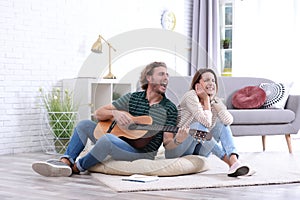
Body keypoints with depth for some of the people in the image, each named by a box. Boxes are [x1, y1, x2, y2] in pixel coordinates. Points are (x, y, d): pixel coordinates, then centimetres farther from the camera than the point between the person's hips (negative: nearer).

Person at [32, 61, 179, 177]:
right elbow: (98, 114, 6)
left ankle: (77, 168, -10)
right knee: (84, 125, 1)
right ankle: (65, 162, -18)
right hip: (119, 141, 6)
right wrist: (114, 113, -15)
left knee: (107, 139, -34)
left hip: (142, 154, -6)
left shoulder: (170, 108, -2)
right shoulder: (132, 98, 8)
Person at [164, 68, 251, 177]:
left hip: (198, 153, 6)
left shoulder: (215, 100, 4)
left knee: (222, 123, -11)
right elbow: (206, 122, -28)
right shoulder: (190, 96, -15)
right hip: (177, 151, -6)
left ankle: (234, 160, -34)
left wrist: (213, 100, -15)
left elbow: (228, 121, -18)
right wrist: (206, 99, -17)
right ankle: (229, 161, -32)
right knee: (198, 126, -31)